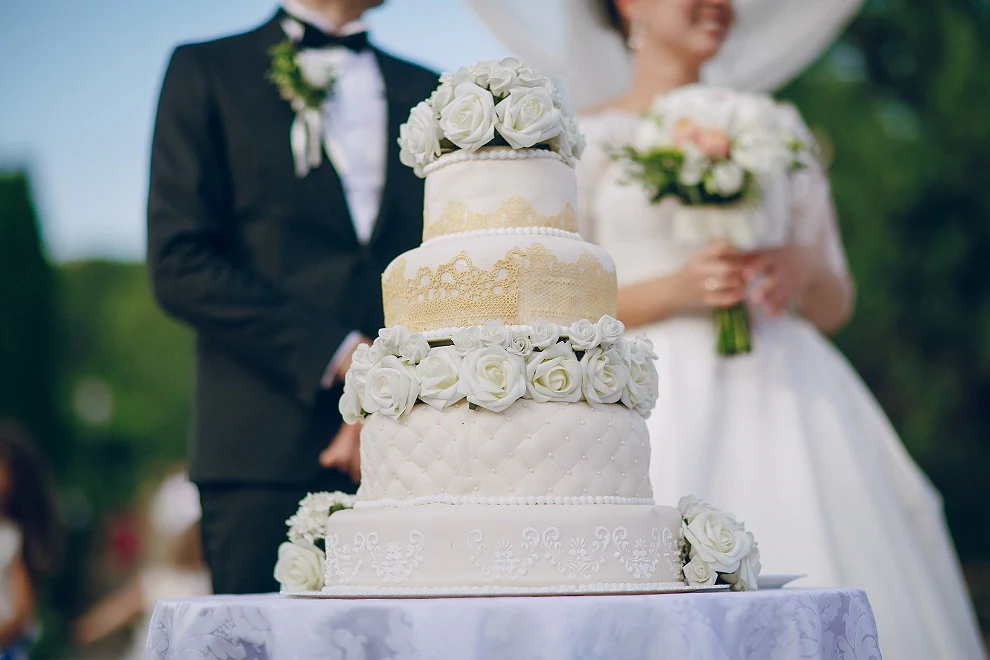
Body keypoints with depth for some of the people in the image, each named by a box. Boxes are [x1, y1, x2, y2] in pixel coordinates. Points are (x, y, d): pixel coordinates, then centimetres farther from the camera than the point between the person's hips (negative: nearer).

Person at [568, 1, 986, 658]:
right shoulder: (585, 138, 7)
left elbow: (836, 304, 17)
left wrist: (805, 269, -5)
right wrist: (675, 288, -12)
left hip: (788, 397, 3)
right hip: (662, 405, -3)